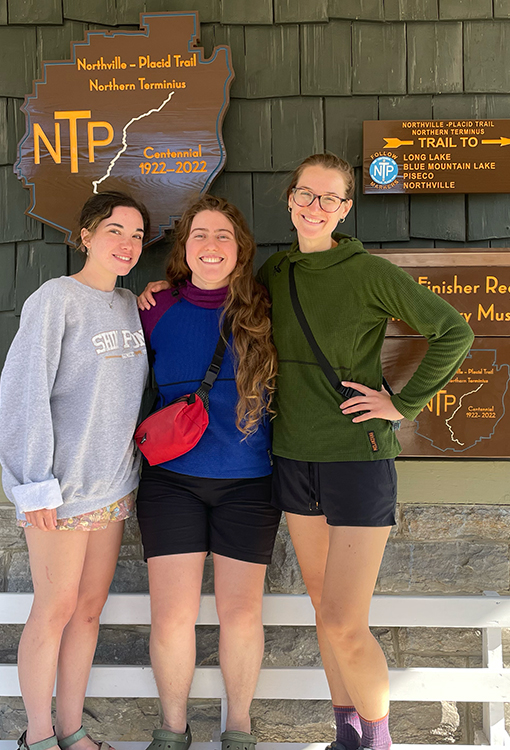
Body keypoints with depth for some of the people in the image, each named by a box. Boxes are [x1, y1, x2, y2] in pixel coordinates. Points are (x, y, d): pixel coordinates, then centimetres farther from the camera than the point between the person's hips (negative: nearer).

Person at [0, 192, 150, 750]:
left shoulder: (130, 306, 11)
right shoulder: (55, 298, -10)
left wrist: (131, 466, 9)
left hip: (113, 483, 6)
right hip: (61, 486, -6)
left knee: (90, 607, 12)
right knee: (56, 608, 2)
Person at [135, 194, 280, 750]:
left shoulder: (262, 311, -1)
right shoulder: (158, 310, 1)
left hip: (248, 481, 0)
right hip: (170, 479, 0)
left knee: (241, 612, 7)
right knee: (171, 615, 1)